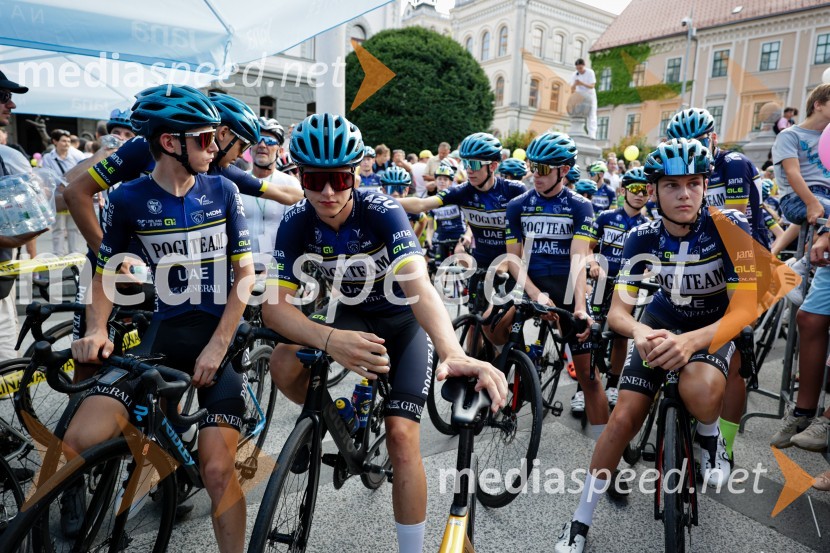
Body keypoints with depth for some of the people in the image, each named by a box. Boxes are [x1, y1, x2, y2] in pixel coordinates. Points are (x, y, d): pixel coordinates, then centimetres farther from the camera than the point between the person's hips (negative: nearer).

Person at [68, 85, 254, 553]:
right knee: (80, 444, -19)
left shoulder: (223, 191, 0)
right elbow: (107, 273, 10)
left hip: (221, 335, -1)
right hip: (164, 331, 1)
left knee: (217, 469, -9)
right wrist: (97, 330, -8)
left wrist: (217, 345, -11)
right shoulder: (129, 199, -1)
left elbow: (245, 273, -2)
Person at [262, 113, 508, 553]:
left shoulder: (382, 212, -27)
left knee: (401, 435, -15)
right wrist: (329, 339, -46)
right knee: (283, 365, -24)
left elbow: (419, 287, -41)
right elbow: (274, 305, -25)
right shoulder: (297, 223, -18)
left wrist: (452, 353, -59)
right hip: (350, 314, 3)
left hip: (402, 321, -3)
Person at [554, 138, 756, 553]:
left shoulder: (729, 226, -24)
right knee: (624, 418, -10)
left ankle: (708, 435, 4)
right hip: (663, 321, 2)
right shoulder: (643, 238, -18)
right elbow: (617, 311, -20)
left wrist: (691, 341, -46)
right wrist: (639, 331, -45)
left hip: (715, 324, -1)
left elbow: (744, 308, -27)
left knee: (700, 390, -36)